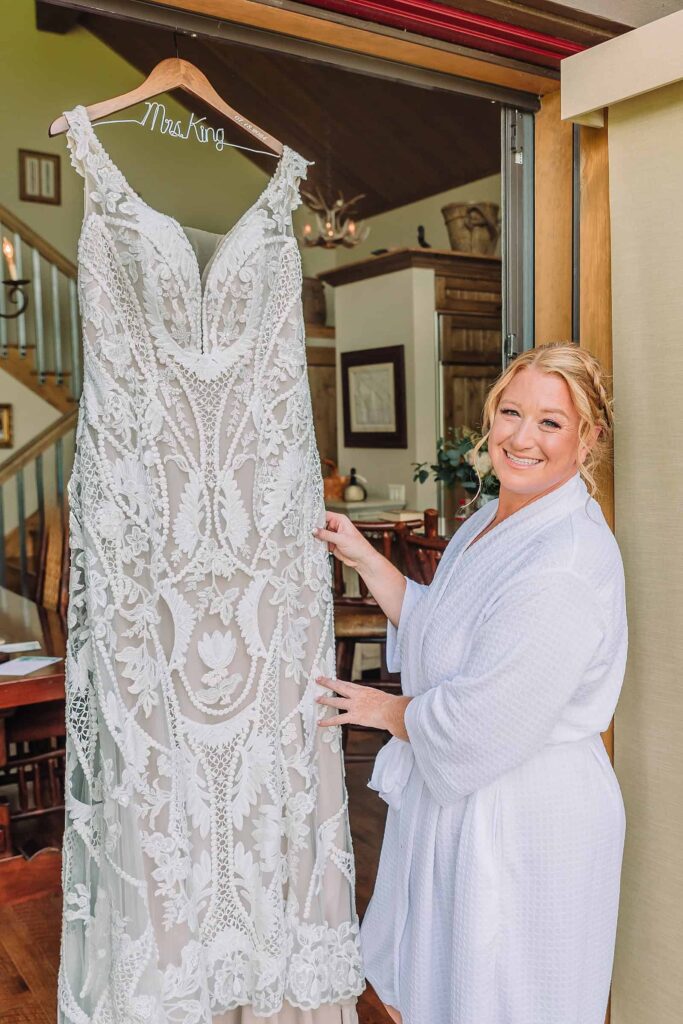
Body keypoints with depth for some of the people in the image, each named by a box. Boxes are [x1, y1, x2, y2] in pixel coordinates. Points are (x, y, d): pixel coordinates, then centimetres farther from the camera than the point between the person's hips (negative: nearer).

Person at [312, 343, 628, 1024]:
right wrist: (363, 558, 3)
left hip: (523, 820, -9)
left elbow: (479, 720, -27)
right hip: (454, 798, 9)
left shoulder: (569, 563, -28)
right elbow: (434, 629, 10)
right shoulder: (491, 521, 2)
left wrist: (384, 710, -10)